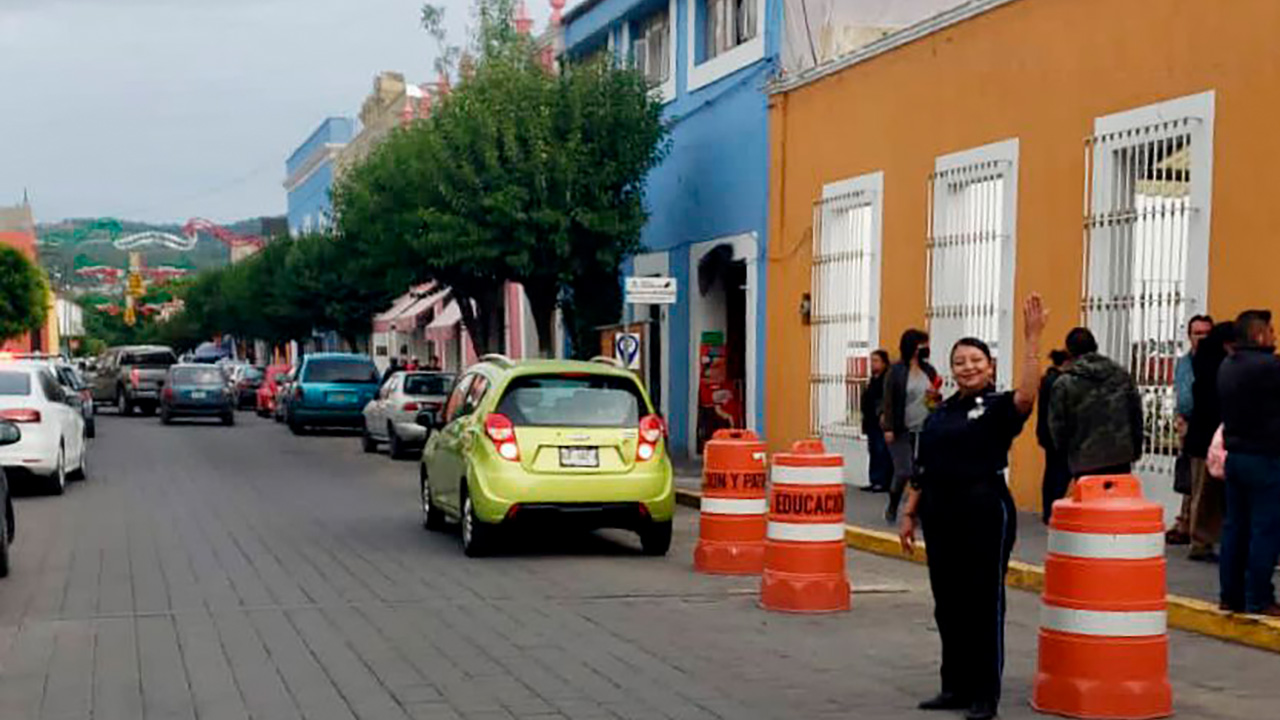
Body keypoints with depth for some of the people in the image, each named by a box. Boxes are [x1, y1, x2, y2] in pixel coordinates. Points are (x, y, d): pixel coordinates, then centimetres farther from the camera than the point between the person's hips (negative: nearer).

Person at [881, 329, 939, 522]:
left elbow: (935, 397, 19)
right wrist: (888, 428, -13)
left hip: (924, 430, 4)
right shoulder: (896, 371, -5)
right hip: (902, 430, -4)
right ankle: (892, 508, 17)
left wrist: (936, 396, -5)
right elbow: (888, 400, -7)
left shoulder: (929, 370, 8)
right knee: (904, 472, -5)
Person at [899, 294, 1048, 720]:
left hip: (985, 512, -6)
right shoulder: (940, 415, 13)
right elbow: (923, 471, 16)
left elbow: (1026, 395, -27)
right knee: (947, 604, 11)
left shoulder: (998, 408, -5)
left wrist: (1031, 340, -31)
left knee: (983, 603, 0)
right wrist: (910, 513, 12)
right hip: (940, 514, 6)